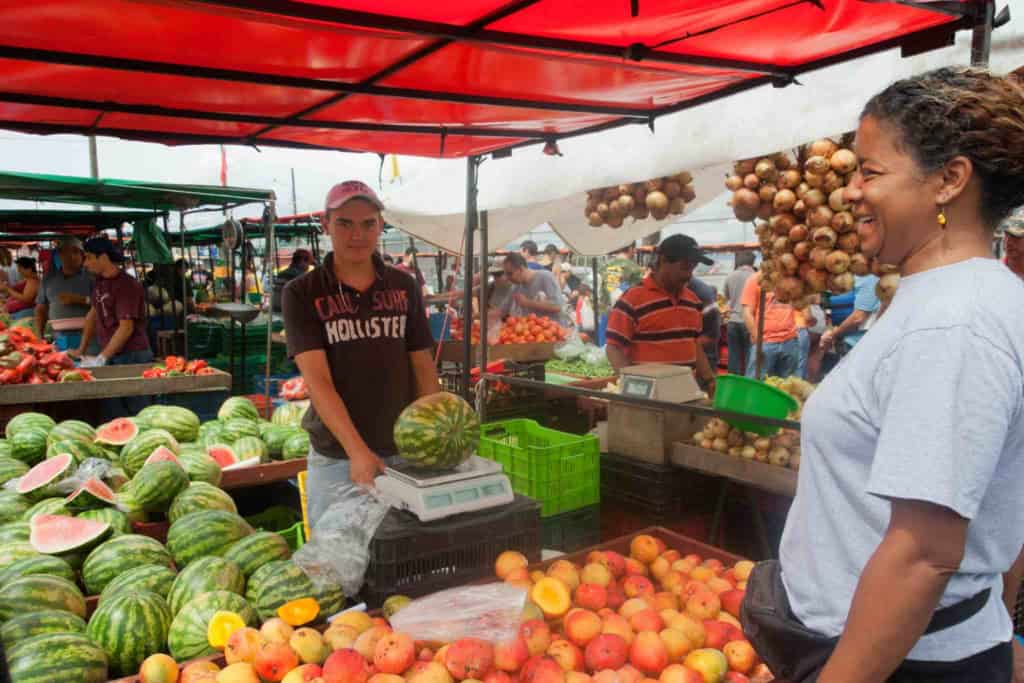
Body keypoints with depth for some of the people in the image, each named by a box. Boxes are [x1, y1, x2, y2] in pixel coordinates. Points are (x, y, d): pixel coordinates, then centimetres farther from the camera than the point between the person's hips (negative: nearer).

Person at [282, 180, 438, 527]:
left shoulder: (404, 287, 3)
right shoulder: (302, 293, -6)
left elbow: (423, 367, 6)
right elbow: (317, 380, -14)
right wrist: (356, 450, -24)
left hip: (403, 451, 3)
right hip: (335, 457, -2)